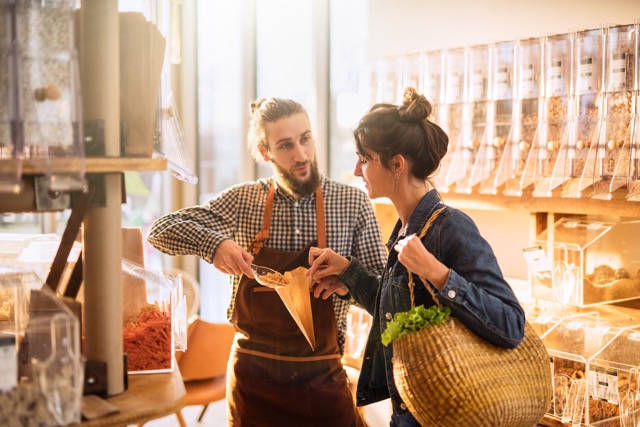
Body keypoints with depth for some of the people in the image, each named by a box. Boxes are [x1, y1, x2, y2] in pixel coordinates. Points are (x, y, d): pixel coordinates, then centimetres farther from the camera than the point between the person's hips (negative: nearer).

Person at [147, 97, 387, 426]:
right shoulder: (242, 200, -2)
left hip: (321, 375, 0)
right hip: (253, 374, 1)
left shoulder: (353, 202, -4)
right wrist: (213, 243, -20)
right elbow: (161, 230, -1)